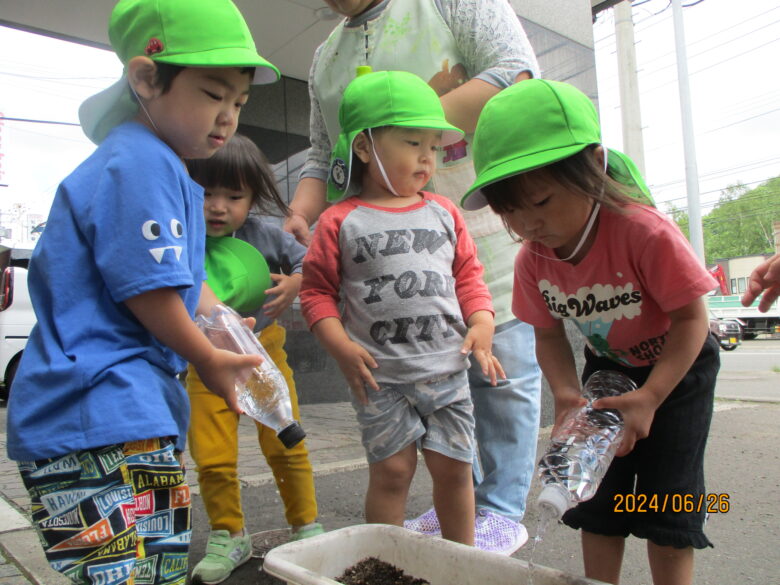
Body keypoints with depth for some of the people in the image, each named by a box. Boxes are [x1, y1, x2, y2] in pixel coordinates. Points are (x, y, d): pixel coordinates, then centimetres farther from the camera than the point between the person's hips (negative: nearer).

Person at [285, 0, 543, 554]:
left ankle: (502, 511, 14)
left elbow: (519, 72, -10)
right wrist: (300, 212, -1)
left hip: (485, 224, -5)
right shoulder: (325, 59, 20)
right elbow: (323, 156, 20)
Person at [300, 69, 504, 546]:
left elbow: (468, 274, 12)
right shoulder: (341, 222, -2)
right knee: (392, 471, 3)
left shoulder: (444, 213, 9)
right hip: (381, 377, -3)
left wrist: (481, 324, -3)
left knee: (454, 468, 11)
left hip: (448, 369, 4)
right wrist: (343, 349, -12)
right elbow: (318, 291, -1)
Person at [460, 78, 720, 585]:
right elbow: (549, 335, -7)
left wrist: (648, 399, -33)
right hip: (607, 367, 4)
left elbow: (691, 319, -26)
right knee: (599, 495, 8)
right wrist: (566, 394, -25)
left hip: (679, 365, -4)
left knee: (666, 501, -3)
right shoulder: (532, 260, -20)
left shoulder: (645, 232, -35)